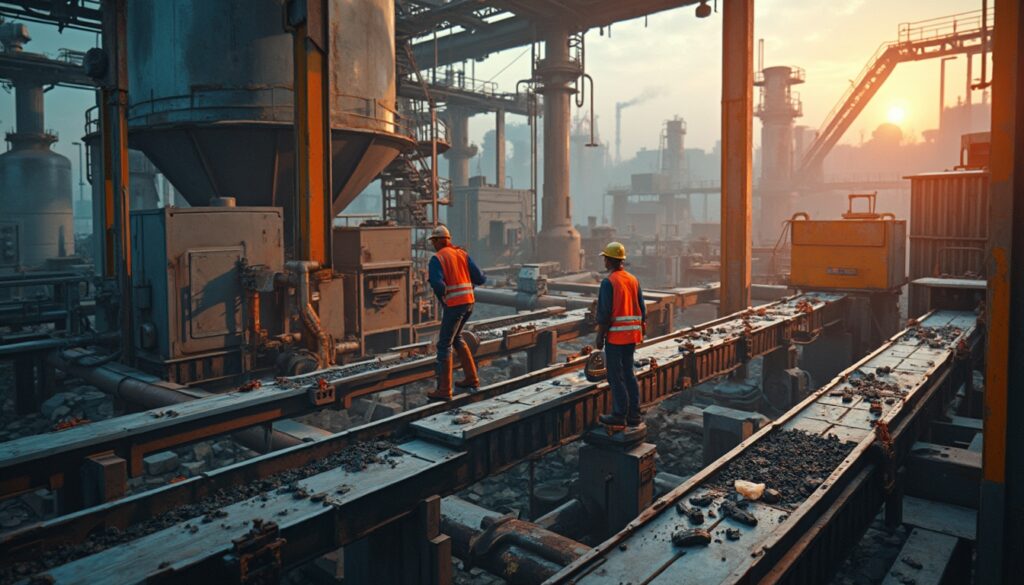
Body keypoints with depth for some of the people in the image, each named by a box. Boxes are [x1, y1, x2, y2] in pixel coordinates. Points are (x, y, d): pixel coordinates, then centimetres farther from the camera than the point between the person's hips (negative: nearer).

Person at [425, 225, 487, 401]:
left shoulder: (436, 259, -9)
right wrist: (481, 275, 25)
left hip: (453, 305, -7)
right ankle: (471, 377, 28)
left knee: (444, 345, 1)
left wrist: (443, 295, -2)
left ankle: (444, 390, 3)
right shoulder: (462, 254, 8)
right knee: (456, 338, 25)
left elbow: (437, 284, -23)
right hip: (469, 302, 7)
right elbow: (480, 279, 2)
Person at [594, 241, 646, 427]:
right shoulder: (633, 280, 8)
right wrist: (641, 332, 18)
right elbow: (642, 309, 10)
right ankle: (634, 415, 17)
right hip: (632, 335, 7)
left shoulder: (608, 282, -13)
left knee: (615, 376, 1)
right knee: (628, 373, 15)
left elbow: (604, 313, -16)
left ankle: (619, 415, 4)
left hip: (615, 335, -7)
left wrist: (600, 336, -9)